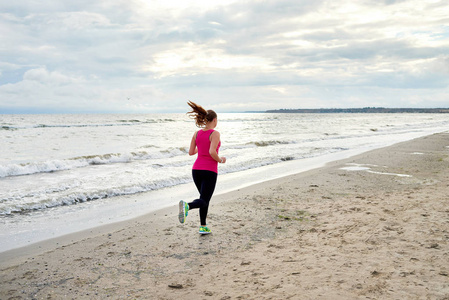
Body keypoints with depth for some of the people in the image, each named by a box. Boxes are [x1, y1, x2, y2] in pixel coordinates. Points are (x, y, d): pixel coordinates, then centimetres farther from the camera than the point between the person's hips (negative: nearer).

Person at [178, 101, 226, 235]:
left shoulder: (197, 133, 6)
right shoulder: (215, 133, -11)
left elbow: (191, 152, 9)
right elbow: (212, 152, -23)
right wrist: (220, 160, -4)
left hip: (196, 170, 6)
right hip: (209, 171, -6)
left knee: (205, 199, 20)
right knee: (203, 201, -3)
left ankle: (203, 226, 17)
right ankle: (187, 206, -35)